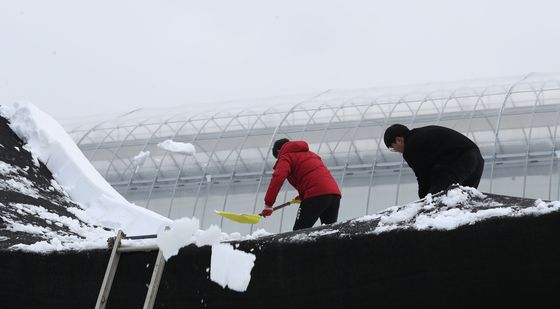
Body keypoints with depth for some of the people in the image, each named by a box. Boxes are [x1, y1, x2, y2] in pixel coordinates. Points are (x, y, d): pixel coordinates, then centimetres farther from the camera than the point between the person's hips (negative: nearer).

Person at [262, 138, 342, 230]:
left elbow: (278, 178, -10)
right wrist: (302, 195, 38)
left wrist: (268, 204, -11)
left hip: (316, 195, -7)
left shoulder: (285, 157, 8)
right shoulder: (309, 154, 32)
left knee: (299, 232, -5)